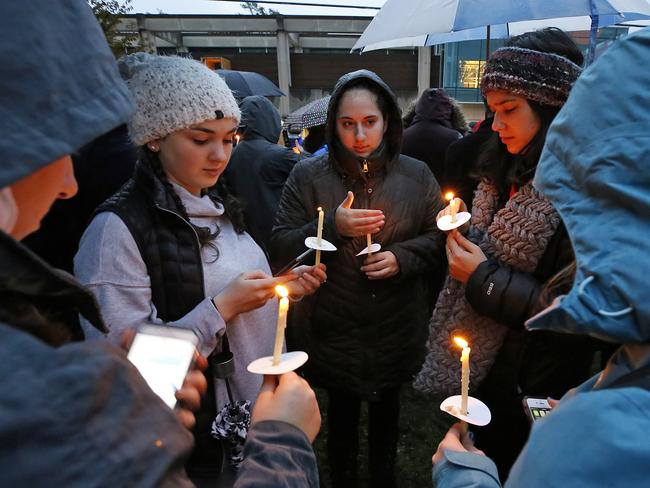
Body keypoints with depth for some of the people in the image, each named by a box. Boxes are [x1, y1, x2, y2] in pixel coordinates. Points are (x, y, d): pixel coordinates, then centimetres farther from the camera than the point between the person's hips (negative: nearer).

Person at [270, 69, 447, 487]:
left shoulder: (416, 175, -3)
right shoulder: (308, 176, -8)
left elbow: (440, 237, 1)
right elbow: (281, 249, -9)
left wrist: (403, 257, -18)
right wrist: (332, 227, -24)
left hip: (395, 331, 2)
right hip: (332, 332, -1)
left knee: (387, 409, 24)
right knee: (342, 412, 18)